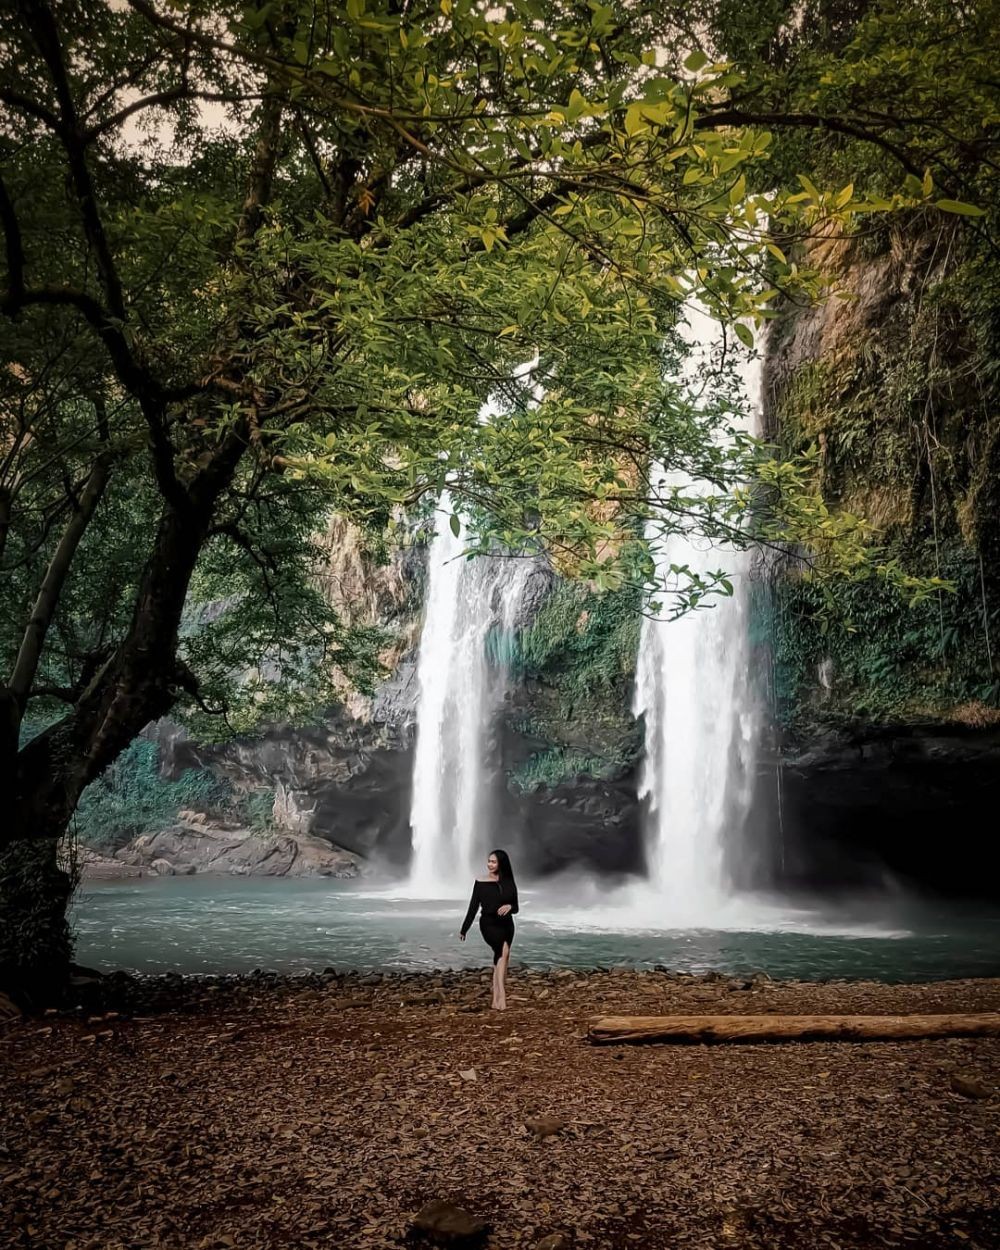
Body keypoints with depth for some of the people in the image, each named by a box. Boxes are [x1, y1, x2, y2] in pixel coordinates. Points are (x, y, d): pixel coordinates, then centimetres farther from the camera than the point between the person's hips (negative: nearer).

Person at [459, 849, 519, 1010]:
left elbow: (516, 907, 8)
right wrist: (464, 930, 4)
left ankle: (496, 1001, 10)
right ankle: (502, 996, -30)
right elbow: (473, 907, 3)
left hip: (506, 924, 4)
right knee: (504, 950, -26)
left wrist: (509, 906, -16)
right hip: (489, 924, -4)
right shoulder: (480, 883, -1)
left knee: (500, 957, 2)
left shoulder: (509, 883, 5)